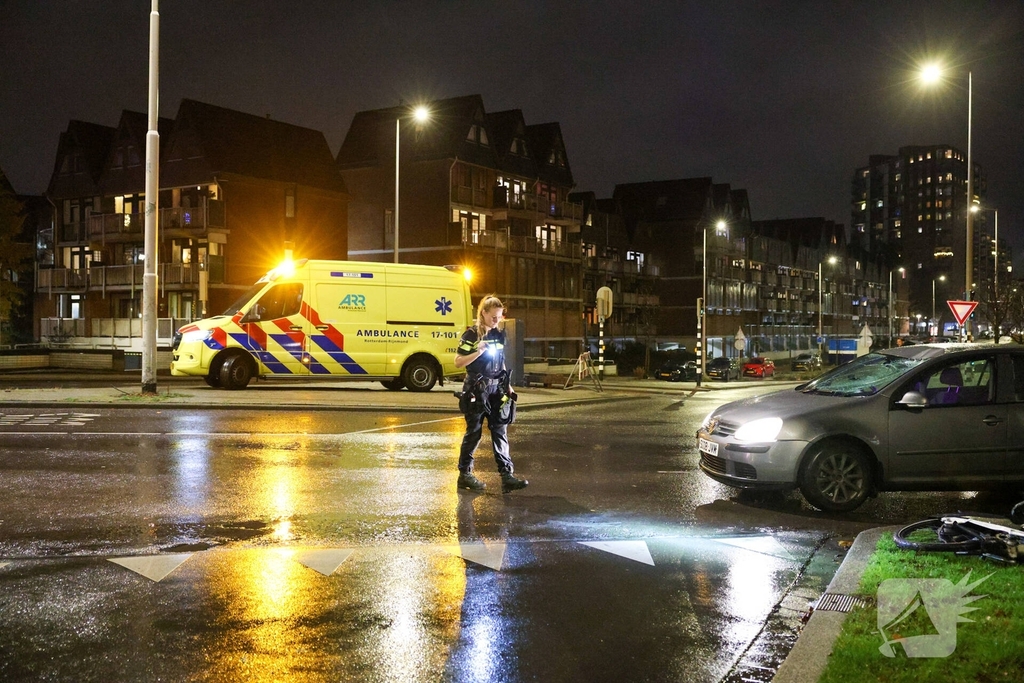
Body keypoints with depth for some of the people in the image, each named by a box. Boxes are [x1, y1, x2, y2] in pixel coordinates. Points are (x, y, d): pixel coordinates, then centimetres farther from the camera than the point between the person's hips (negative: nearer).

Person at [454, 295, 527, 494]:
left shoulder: (499, 334, 10)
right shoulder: (471, 334, -7)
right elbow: (458, 362, -9)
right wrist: (478, 352, -22)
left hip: (496, 388, 5)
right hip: (476, 389, -5)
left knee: (500, 431, -1)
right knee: (474, 432, 3)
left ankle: (507, 476, -4)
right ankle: (465, 474, 16)